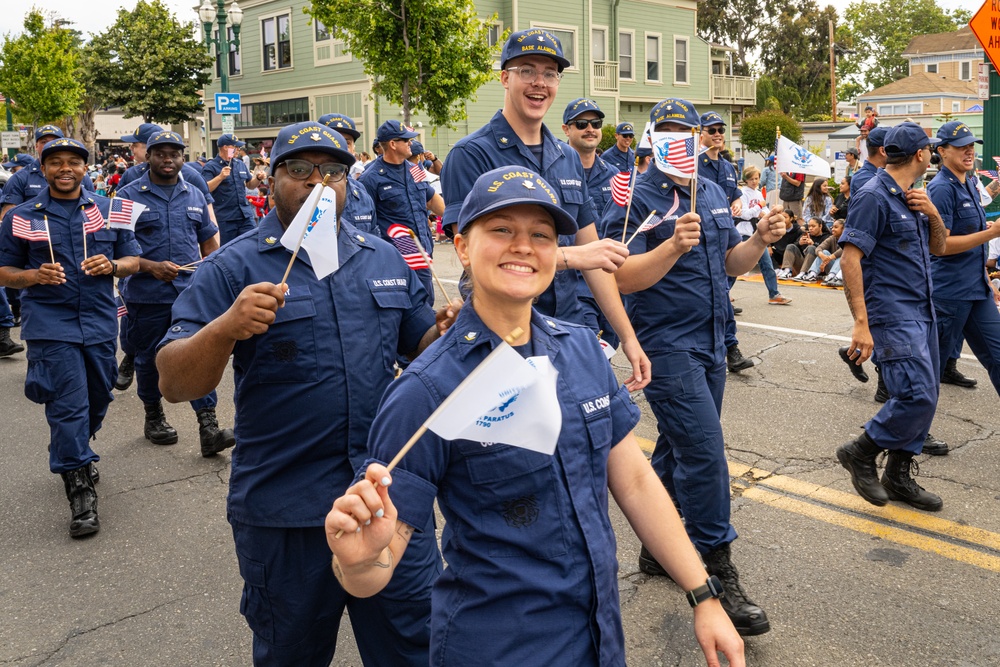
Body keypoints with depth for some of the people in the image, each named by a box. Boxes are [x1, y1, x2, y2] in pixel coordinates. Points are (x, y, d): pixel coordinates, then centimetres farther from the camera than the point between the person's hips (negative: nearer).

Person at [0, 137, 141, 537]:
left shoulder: (108, 211, 9)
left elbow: (133, 260, 12)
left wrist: (112, 266, -11)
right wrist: (34, 276, -15)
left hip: (100, 323, 3)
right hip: (50, 326, -3)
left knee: (97, 400, 15)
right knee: (68, 406, -9)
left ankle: (73, 454, 43)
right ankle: (80, 491, -2)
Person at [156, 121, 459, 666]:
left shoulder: (385, 259, 8)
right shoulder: (233, 268, -6)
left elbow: (419, 347, 15)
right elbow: (173, 385, -13)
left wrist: (448, 331, -7)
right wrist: (225, 329, -32)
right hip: (284, 511, -3)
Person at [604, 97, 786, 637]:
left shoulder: (714, 194, 13)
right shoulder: (636, 197, -10)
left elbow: (731, 263, 16)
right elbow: (623, 278, -18)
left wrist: (761, 240, -2)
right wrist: (674, 245, -31)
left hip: (710, 343, 8)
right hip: (666, 345, -8)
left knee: (679, 450, 16)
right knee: (704, 452, -12)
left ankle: (657, 548, 31)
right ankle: (718, 574, -2)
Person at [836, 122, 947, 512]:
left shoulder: (912, 197, 16)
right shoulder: (874, 197, -13)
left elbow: (938, 248, 21)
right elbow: (850, 259, -20)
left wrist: (933, 213, -1)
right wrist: (861, 323, -26)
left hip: (922, 311, 9)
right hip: (893, 314, -9)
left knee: (923, 397, 10)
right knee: (917, 396, -16)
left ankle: (898, 478, 21)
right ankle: (861, 452, 5)